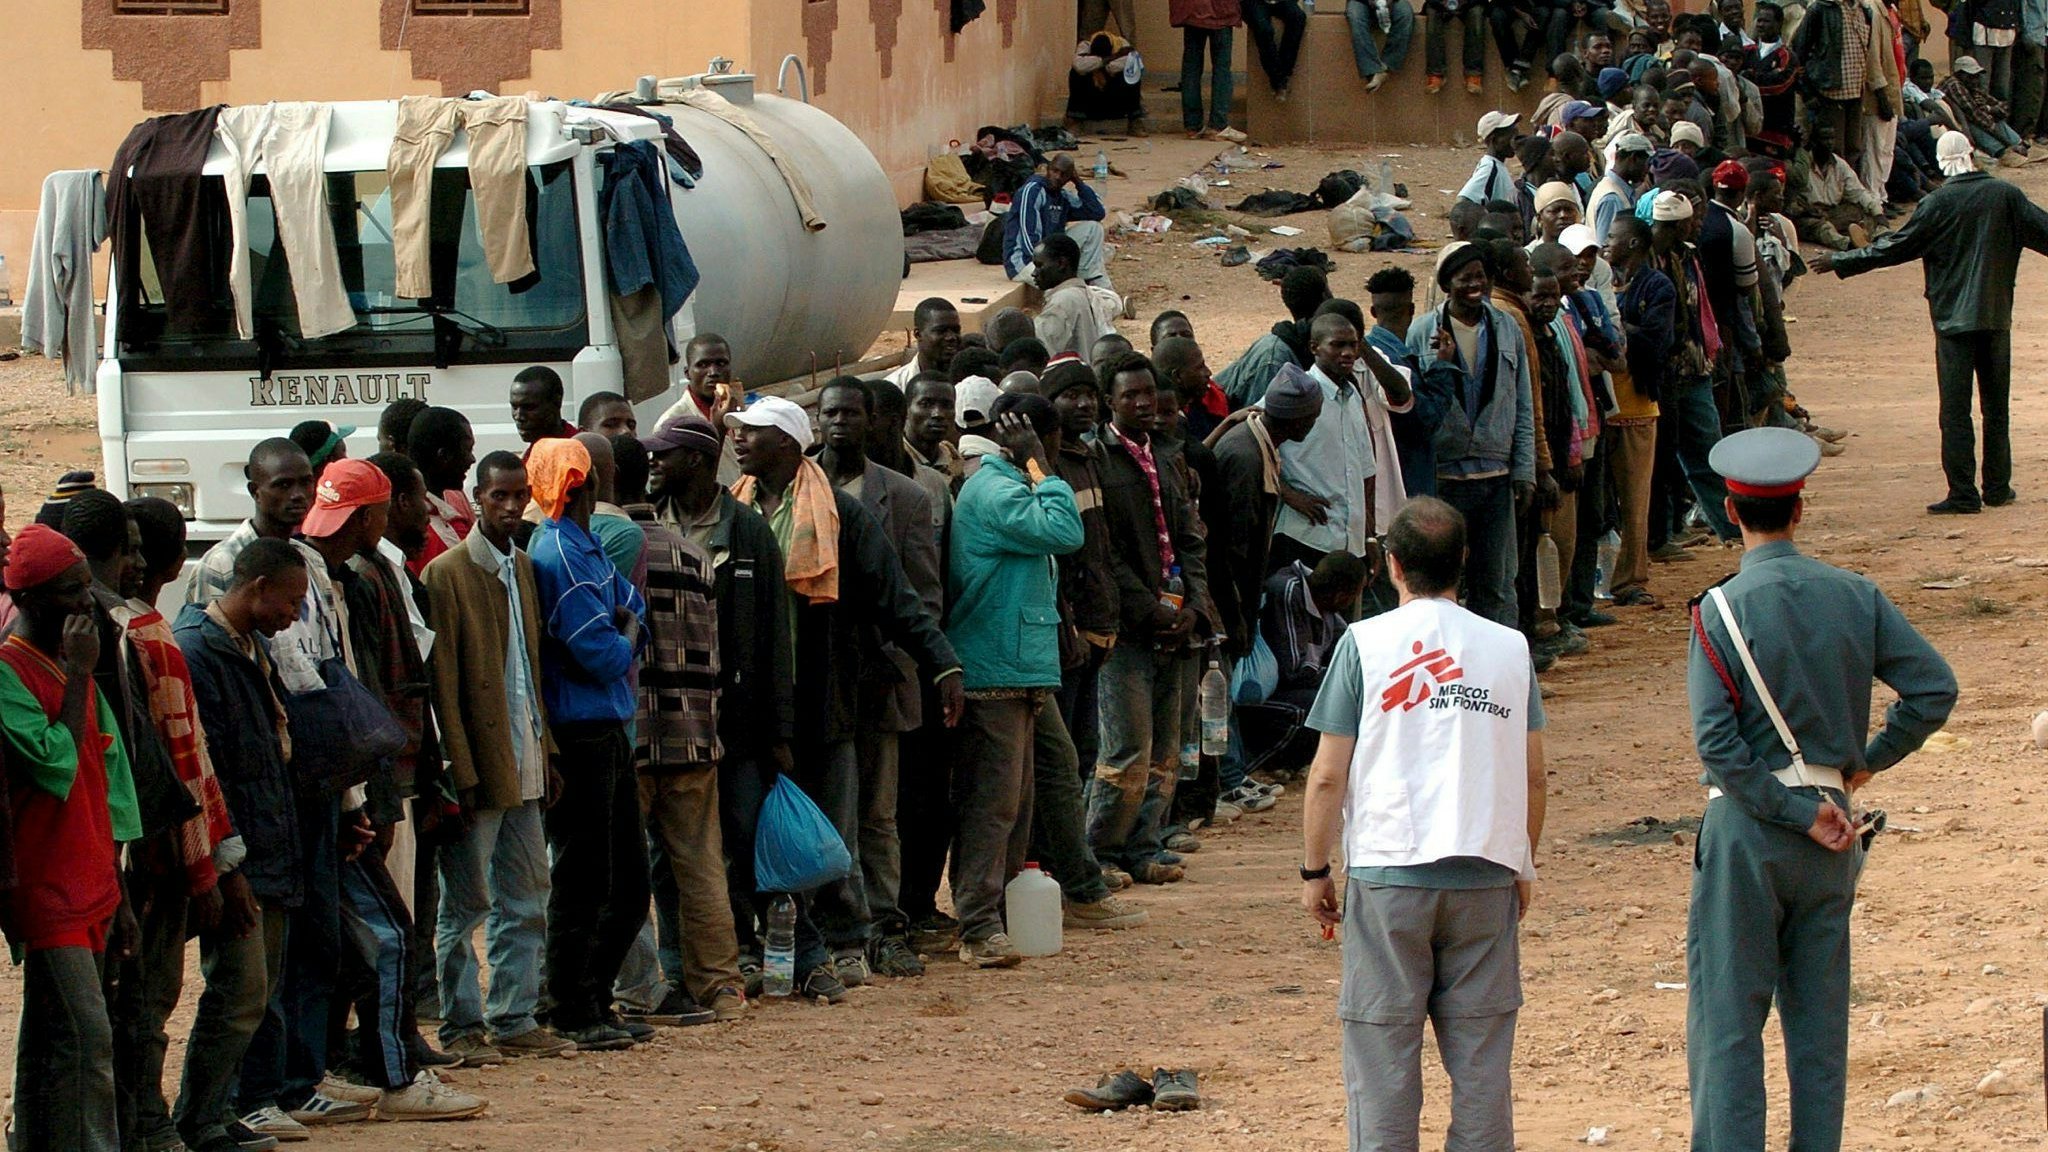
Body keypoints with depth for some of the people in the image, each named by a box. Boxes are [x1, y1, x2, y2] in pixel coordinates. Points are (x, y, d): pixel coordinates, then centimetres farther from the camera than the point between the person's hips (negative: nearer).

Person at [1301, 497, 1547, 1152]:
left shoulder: (1366, 643, -3)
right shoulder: (1510, 648, 5)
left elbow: (1328, 775, -4)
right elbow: (1532, 773, 9)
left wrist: (1315, 870, 7)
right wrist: (1524, 865, 22)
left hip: (1387, 875, -2)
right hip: (1487, 875, 2)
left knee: (1382, 1050, 2)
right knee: (1481, 1053, 7)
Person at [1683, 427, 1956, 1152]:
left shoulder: (1721, 610, -11)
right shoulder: (1854, 597, 0)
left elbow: (1717, 744, -17)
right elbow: (1935, 688, -2)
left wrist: (1799, 813, -12)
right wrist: (1867, 763, 8)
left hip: (1749, 823, -4)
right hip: (1834, 831, 4)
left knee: (1727, 1017, 1)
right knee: (1819, 1016, 12)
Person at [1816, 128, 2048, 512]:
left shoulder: (1938, 204, -9)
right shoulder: (2005, 196, -1)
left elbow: (1895, 248, -6)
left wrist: (1840, 263, 3)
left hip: (1953, 320, -3)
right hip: (1997, 318, 3)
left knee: (1955, 411, -1)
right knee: (1996, 407, 13)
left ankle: (1963, 492, -5)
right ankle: (1998, 487, 17)